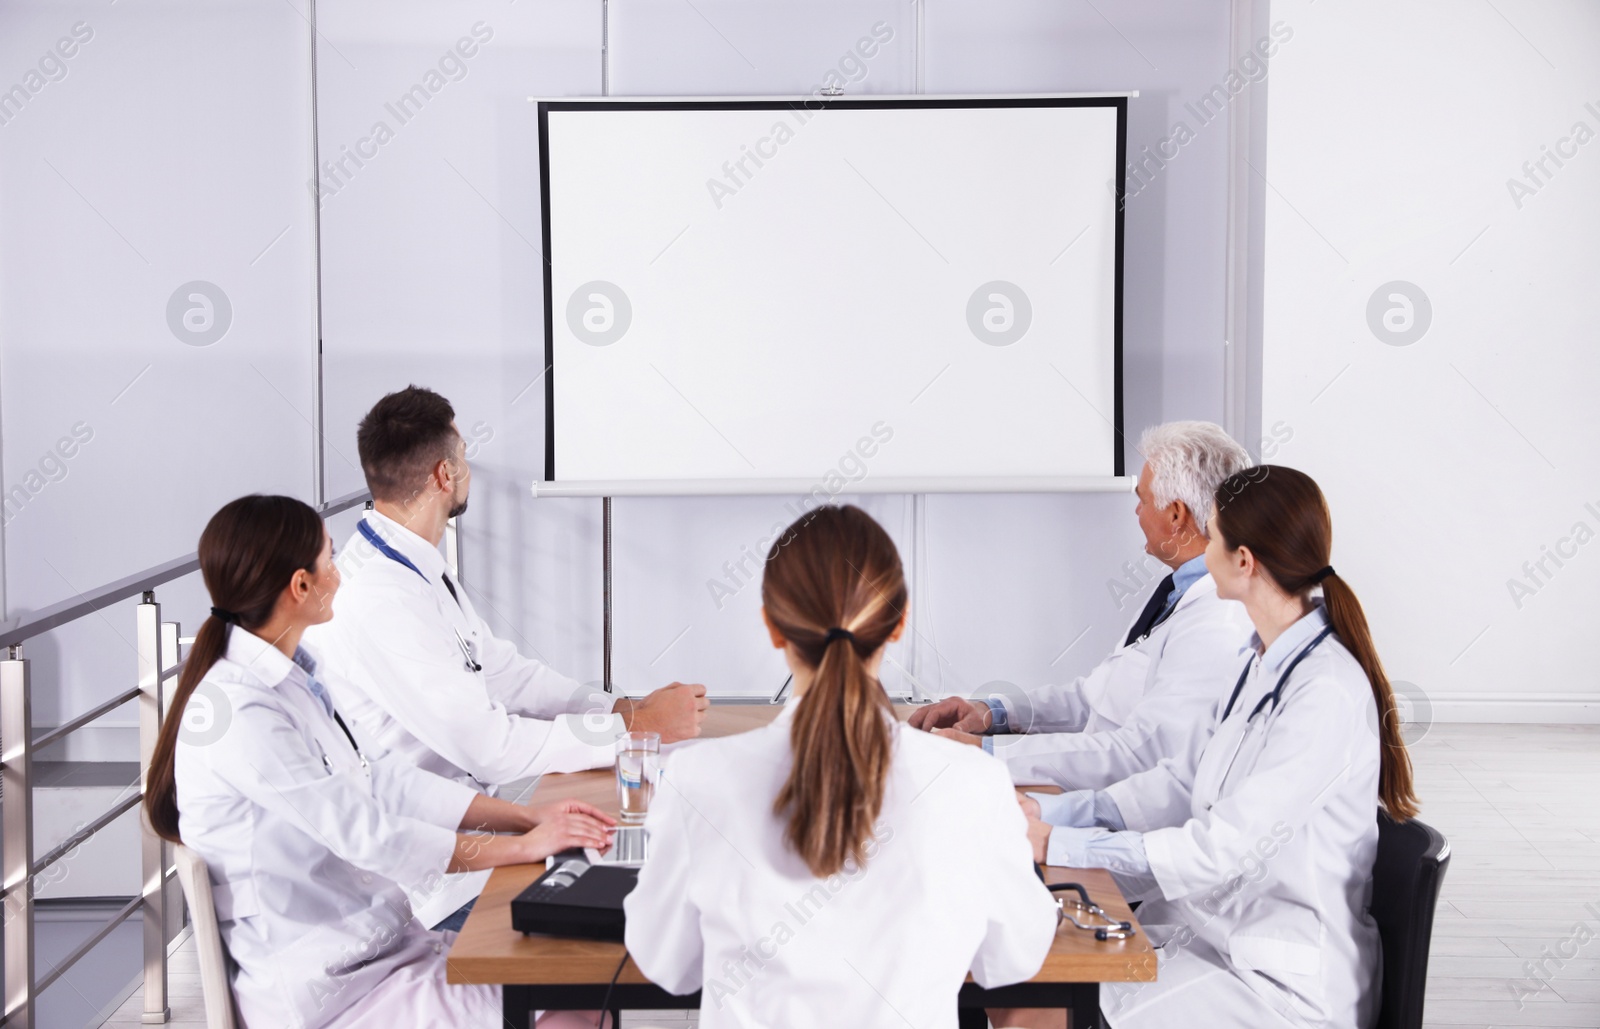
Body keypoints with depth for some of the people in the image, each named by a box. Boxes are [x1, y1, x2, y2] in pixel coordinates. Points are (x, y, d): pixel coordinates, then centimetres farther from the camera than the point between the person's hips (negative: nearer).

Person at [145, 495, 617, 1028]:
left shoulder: (291, 680, 9)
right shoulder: (240, 711, -21)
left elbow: (377, 778, 11)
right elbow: (364, 833, -21)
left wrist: (529, 816, 4)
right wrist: (523, 846, -13)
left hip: (379, 940, 9)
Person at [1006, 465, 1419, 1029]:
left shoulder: (1328, 696, -23)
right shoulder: (1265, 665, 8)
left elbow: (1224, 846, -24)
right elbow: (1189, 786, 11)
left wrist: (1058, 845, -20)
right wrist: (1049, 810, 1)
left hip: (1287, 976, -8)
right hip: (1213, 928, 8)